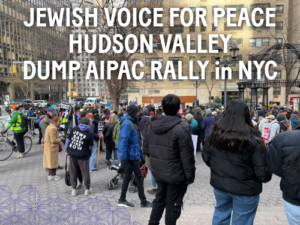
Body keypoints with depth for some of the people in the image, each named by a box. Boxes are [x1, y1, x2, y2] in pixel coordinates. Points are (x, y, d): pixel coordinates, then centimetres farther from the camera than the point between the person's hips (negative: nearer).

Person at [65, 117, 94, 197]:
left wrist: (66, 150, 14)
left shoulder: (74, 129, 2)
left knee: (73, 172, 15)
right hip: (82, 155, -4)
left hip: (72, 154, 4)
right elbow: (90, 147, -2)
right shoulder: (89, 133, -8)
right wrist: (89, 154, 14)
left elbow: (68, 140, 4)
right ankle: (87, 189, 23)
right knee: (85, 172, 10)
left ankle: (73, 189, 23)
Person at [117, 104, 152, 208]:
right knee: (139, 177, 0)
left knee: (128, 176, 14)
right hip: (131, 156, -10)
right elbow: (123, 141, -22)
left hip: (132, 155, 10)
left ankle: (122, 200, 24)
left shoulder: (130, 123, 13)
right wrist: (123, 158, -22)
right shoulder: (127, 123, -17)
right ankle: (143, 201, 11)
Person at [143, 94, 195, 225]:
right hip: (176, 174, -6)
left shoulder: (150, 125, -1)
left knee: (159, 199, 24)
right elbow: (187, 157, -18)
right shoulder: (181, 128, -21)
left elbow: (146, 149, 8)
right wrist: (190, 176, -6)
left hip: (158, 172, 6)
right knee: (173, 205, 11)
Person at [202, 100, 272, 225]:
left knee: (221, 215, 25)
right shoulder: (252, 140, -23)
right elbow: (263, 171, -17)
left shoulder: (215, 133, -9)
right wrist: (265, 177, 6)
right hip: (245, 189, -4)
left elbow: (206, 157, 2)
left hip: (219, 184, 4)